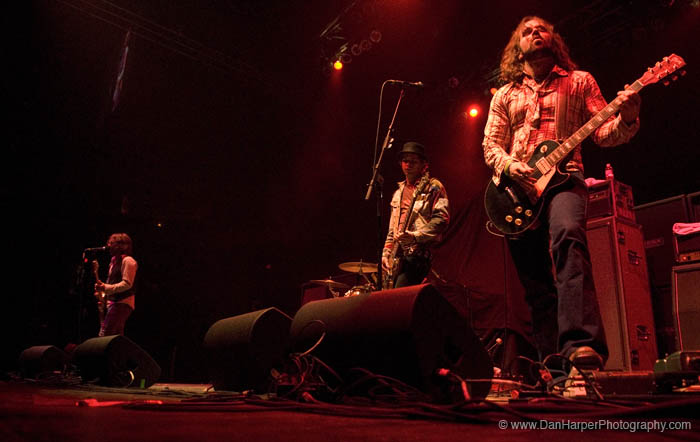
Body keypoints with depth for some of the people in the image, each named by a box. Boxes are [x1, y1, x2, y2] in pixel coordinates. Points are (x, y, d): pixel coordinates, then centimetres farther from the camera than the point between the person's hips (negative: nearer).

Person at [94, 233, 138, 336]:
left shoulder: (127, 261, -10)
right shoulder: (115, 261, 20)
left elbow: (127, 284, -18)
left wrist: (105, 287, -22)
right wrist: (102, 289, 9)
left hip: (122, 303, -10)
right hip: (115, 303, 10)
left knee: (104, 335, -16)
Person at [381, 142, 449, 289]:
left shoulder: (433, 187, 2)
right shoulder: (398, 193, 23)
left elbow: (442, 219, -12)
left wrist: (415, 236, -21)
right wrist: (386, 254, 14)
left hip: (418, 253, -7)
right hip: (397, 257, 7)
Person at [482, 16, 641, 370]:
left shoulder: (579, 82, 17)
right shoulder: (505, 95, 22)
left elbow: (603, 133, 9)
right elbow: (490, 144, 14)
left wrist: (626, 118, -14)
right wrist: (510, 166, -7)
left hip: (562, 179, -2)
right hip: (516, 189, 3)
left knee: (567, 235, -36)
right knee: (537, 285, 0)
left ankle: (581, 344, -45)